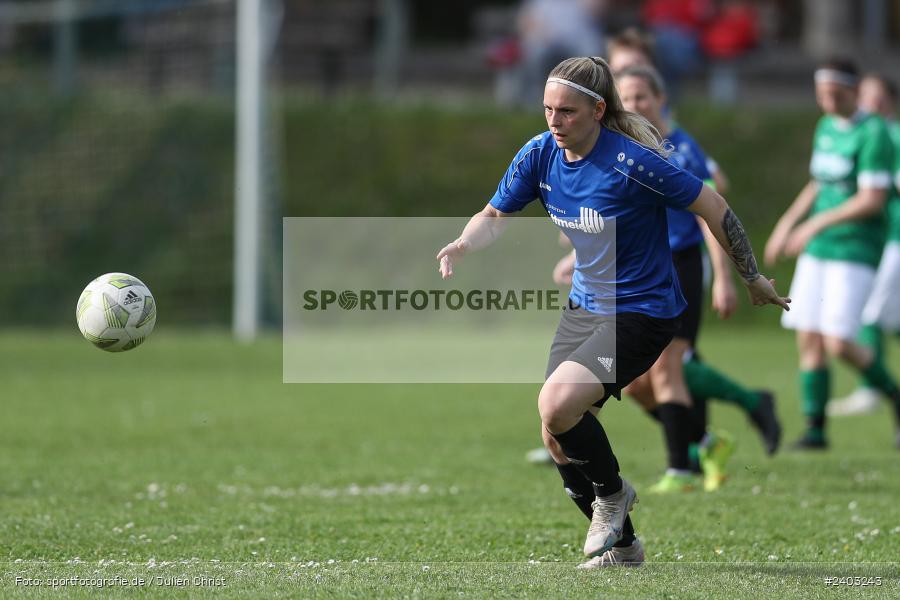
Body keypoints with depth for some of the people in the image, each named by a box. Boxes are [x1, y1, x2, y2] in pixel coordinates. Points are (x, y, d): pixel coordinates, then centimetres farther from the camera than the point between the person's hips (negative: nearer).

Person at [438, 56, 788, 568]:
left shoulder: (631, 162, -24)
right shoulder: (540, 154, -5)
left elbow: (713, 207, -16)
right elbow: (496, 216, 7)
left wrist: (754, 280, -7)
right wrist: (464, 244, -16)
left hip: (642, 312, -7)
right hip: (584, 308, 8)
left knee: (557, 405, -26)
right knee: (556, 433, 5)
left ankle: (612, 491, 4)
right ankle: (621, 545, 25)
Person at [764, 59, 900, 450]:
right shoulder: (826, 128, 12)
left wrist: (816, 225, -19)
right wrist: (788, 223, 18)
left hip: (856, 251, -7)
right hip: (817, 251, 7)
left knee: (838, 344, -13)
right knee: (808, 340, 1)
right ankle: (815, 428, 7)